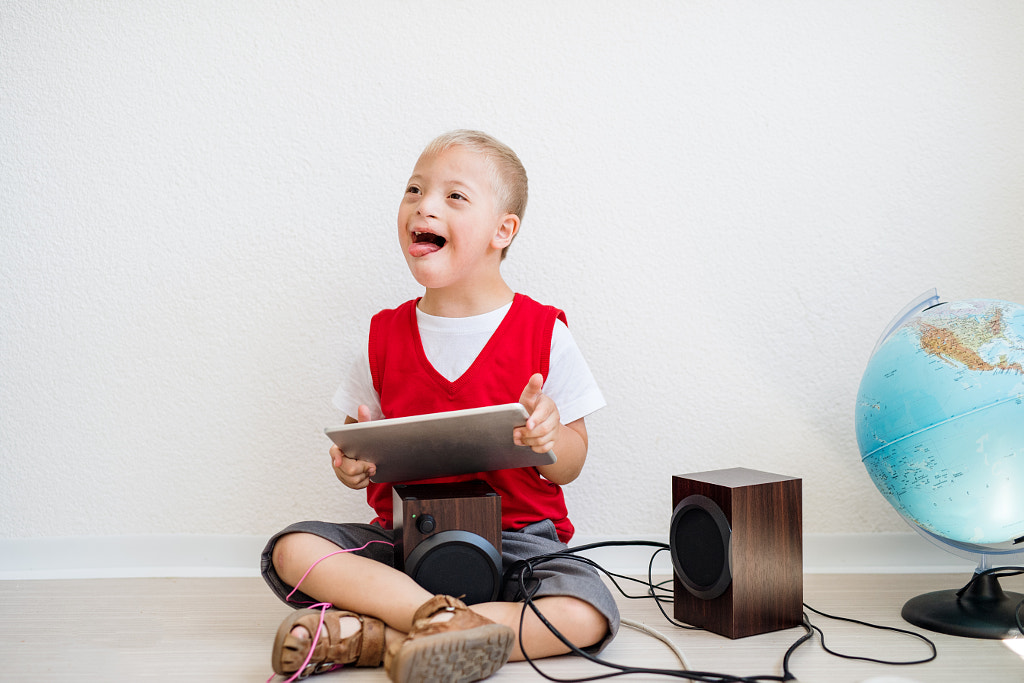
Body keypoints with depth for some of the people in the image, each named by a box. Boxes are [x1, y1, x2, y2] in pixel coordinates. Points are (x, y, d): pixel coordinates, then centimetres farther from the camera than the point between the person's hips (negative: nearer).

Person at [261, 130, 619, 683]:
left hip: (515, 536, -1)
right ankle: (438, 614, -34)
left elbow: (569, 467, 0)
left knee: (589, 613, -29)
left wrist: (548, 437, -23)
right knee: (291, 549, -20)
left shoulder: (543, 334, -3)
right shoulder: (386, 336, 4)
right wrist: (353, 464, -12)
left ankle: (377, 635, -28)